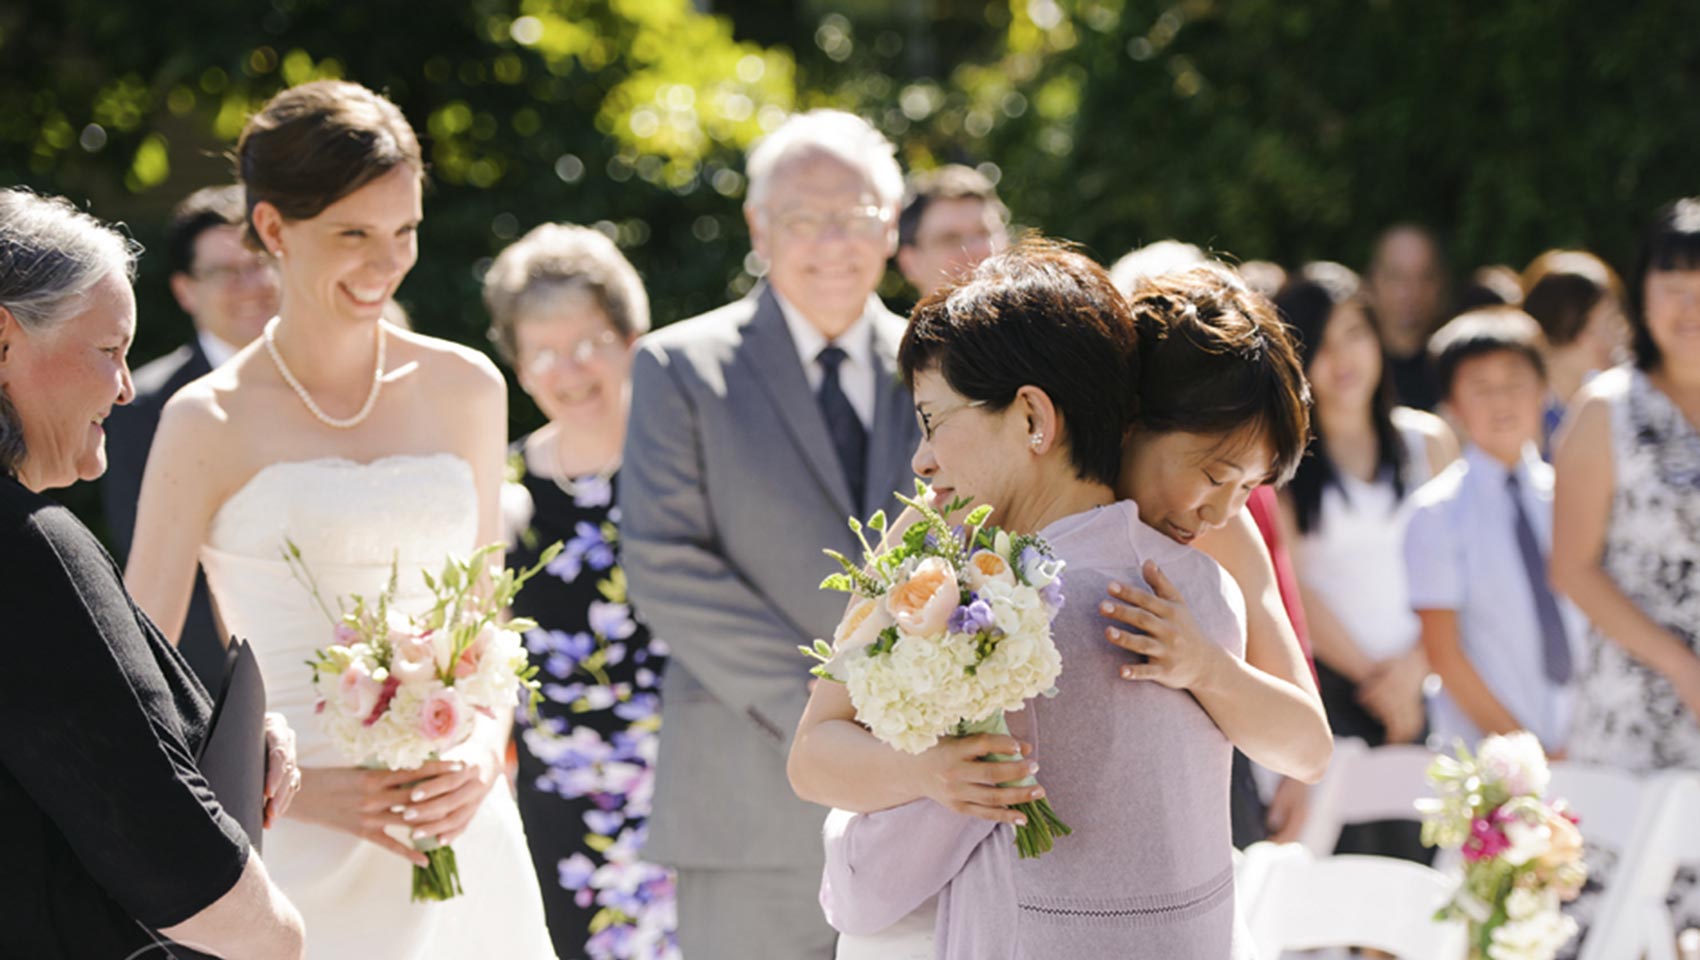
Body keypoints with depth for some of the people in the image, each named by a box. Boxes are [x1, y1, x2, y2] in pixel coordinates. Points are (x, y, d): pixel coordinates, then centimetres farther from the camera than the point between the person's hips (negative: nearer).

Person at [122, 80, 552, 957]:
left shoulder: (464, 389, 8)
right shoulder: (210, 424, -4)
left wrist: (485, 754, -3)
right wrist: (296, 788, -14)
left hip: (462, 837, 3)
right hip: (297, 852, -3)